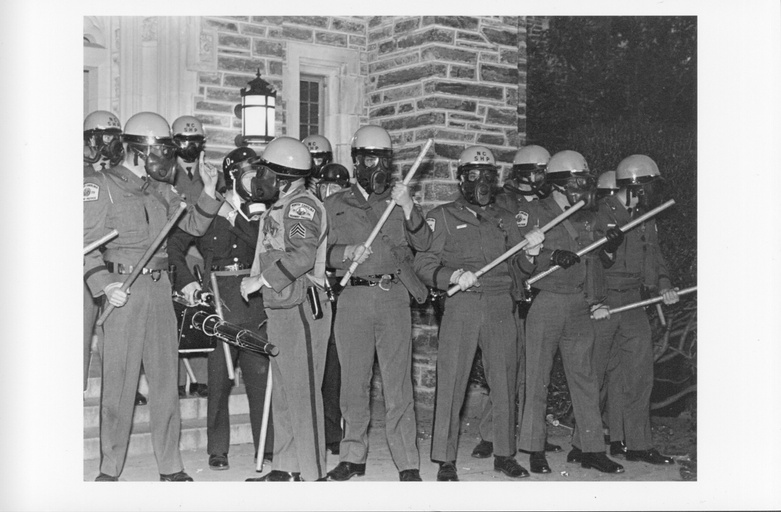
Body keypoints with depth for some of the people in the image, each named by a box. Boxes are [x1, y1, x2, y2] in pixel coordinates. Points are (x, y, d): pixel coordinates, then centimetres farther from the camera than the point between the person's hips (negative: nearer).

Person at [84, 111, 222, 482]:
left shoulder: (160, 190, 15)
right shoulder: (101, 186, -3)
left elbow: (193, 225, 17)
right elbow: (87, 243, -7)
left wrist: (209, 194, 1)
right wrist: (104, 284, -20)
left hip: (160, 287, 6)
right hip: (123, 288, -6)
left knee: (165, 376, 7)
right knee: (119, 378, -3)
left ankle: (170, 466, 15)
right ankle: (110, 468, 8)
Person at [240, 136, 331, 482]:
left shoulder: (302, 204, -10)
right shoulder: (278, 209, 21)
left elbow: (302, 256, -24)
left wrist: (261, 279, -19)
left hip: (301, 308, -10)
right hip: (279, 310, 10)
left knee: (302, 391, -8)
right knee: (282, 392, 13)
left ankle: (310, 473, -2)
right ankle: (285, 468, 20)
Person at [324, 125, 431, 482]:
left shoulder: (399, 199, 15)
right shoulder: (336, 204, 15)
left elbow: (423, 243, 3)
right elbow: (323, 253, 10)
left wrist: (408, 209, -12)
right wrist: (348, 252, -9)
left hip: (394, 295, -1)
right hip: (352, 296, 1)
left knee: (398, 382, -4)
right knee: (353, 382, 5)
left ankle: (408, 464, -1)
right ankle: (353, 456, 17)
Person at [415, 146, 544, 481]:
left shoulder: (505, 218, 18)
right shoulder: (443, 217, 6)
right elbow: (424, 264, -1)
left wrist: (531, 247, -3)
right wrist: (453, 276, -17)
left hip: (501, 306, 4)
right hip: (461, 306, -3)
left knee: (504, 382, 6)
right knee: (451, 382, -5)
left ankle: (504, 454, 19)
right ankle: (445, 460, 3)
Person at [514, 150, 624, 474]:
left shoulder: (587, 218, 15)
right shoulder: (534, 213, -4)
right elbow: (524, 262, -9)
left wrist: (597, 299, 12)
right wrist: (551, 257, -26)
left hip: (579, 306, 6)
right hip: (544, 304, -5)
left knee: (585, 378, 7)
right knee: (538, 379, 1)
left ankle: (590, 448, 15)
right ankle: (535, 449, 11)